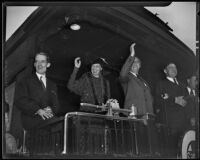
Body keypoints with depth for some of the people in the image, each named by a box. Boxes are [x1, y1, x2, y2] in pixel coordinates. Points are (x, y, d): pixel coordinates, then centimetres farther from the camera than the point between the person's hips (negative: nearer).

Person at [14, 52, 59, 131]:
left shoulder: (52, 85, 26)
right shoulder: (24, 81, 12)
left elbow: (55, 104, 16)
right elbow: (20, 100, -3)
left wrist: (51, 109, -10)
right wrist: (38, 110, -18)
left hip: (49, 117, 6)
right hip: (31, 120, -6)